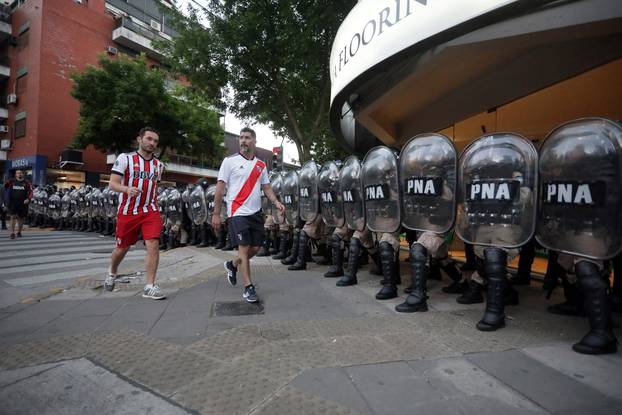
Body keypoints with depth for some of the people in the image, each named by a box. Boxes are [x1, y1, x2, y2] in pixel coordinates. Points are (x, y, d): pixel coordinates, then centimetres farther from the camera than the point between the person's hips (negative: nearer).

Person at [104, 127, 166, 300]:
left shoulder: (158, 165, 11)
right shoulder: (125, 158, -1)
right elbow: (113, 183, -7)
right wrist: (127, 189, -27)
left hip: (150, 211, 2)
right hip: (127, 212, -2)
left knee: (153, 244, -16)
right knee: (122, 248, 13)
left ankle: (150, 287, -10)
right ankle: (112, 273, 45)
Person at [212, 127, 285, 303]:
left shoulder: (261, 165, 12)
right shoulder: (230, 161, -2)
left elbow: (266, 188, 14)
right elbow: (219, 188, -3)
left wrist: (276, 202, -5)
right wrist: (216, 214, -6)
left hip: (256, 212, 5)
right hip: (238, 212, -5)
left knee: (256, 247, 9)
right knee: (244, 248, -6)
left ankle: (232, 265, 35)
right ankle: (248, 287, 6)